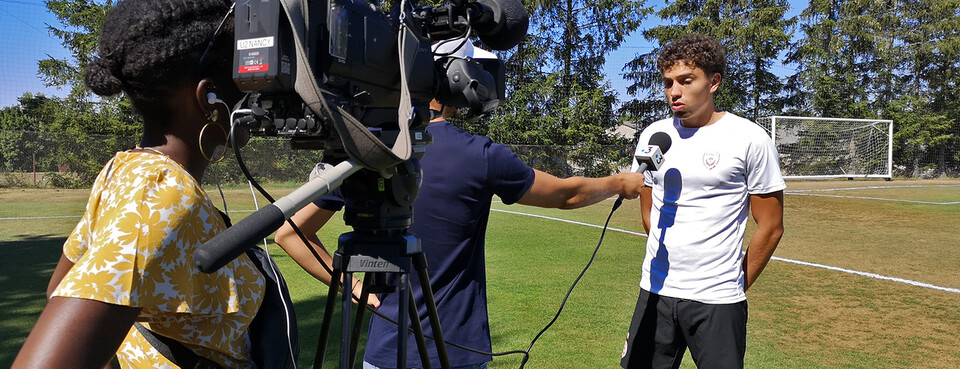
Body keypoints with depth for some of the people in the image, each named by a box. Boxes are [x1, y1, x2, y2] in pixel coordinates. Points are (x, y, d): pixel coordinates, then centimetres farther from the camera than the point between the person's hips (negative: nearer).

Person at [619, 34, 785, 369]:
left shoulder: (749, 139, -6)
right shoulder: (653, 135, 7)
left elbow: (770, 227, -2)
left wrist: (736, 285, 3)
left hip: (717, 302, -4)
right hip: (655, 292, 4)